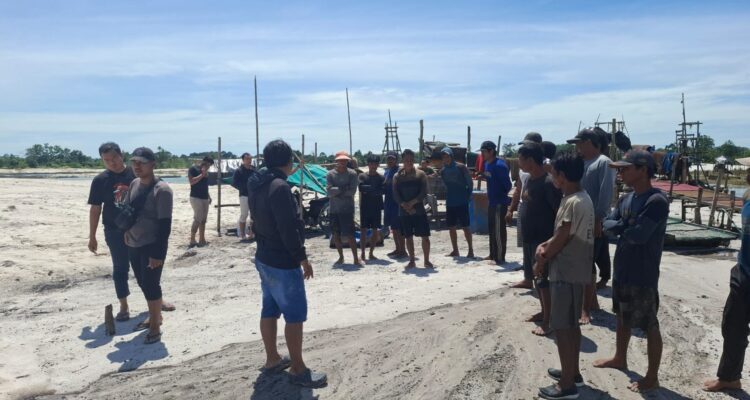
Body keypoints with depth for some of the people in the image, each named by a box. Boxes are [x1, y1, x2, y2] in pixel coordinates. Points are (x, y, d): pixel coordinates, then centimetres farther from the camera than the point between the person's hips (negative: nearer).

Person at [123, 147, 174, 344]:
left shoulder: (162, 190, -17)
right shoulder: (134, 184, 5)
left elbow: (165, 224, -19)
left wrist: (158, 253, -21)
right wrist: (126, 229, 3)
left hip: (152, 246, -7)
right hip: (133, 244, 7)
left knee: (151, 285, -4)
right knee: (143, 283, 16)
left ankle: (155, 326, 9)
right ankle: (153, 316, 33)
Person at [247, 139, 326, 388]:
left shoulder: (258, 185, 8)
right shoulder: (279, 186, -22)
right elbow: (288, 228, -24)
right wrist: (302, 258, -17)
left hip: (264, 257, 10)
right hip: (283, 262, -10)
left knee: (270, 310, 17)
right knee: (295, 314, 0)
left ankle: (272, 359, 29)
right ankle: (298, 369, 9)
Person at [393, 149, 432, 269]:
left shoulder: (420, 174, 1)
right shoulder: (397, 176, 4)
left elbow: (424, 193, -9)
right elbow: (395, 195, -3)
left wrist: (412, 203, -18)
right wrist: (405, 205, -17)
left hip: (419, 210, -1)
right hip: (404, 212, 1)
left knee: (425, 236, -1)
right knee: (408, 237, 7)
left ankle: (426, 261, 11)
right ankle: (412, 261, 18)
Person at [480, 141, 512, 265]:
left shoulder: (499, 165, -19)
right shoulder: (487, 164, 10)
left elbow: (507, 185, -17)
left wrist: (502, 196, -8)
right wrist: (482, 176, 6)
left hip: (500, 203, -10)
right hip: (492, 202, 10)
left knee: (499, 231, -3)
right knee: (492, 230, 17)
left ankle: (500, 258, 3)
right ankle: (493, 254, 28)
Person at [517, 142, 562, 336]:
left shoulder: (548, 182, -20)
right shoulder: (529, 179, 7)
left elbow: (560, 213, -19)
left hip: (543, 238, -9)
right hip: (529, 236, 9)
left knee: (543, 279, -2)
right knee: (535, 276, 17)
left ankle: (548, 321, 8)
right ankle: (543, 311, 32)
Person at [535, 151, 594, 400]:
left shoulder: (572, 203, -22)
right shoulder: (582, 198, 10)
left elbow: (561, 240, -19)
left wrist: (540, 262, -6)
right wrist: (545, 246, 2)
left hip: (566, 272, -10)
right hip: (575, 270, 10)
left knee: (562, 327, -2)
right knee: (572, 324, 18)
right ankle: (573, 372, 31)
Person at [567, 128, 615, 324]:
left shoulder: (603, 163, -10)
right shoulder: (581, 163, 14)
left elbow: (606, 193, -17)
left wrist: (599, 220, -22)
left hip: (594, 222, -8)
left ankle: (586, 308, 3)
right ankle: (592, 301, 27)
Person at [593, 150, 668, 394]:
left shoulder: (657, 201, -20)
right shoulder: (626, 199, 7)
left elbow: (639, 234, -27)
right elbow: (607, 225, 2)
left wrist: (621, 229, -8)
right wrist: (626, 227, -17)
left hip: (643, 274, -9)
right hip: (621, 270, 9)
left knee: (649, 325, 4)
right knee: (622, 316, 22)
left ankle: (652, 377, 18)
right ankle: (620, 358, 41)